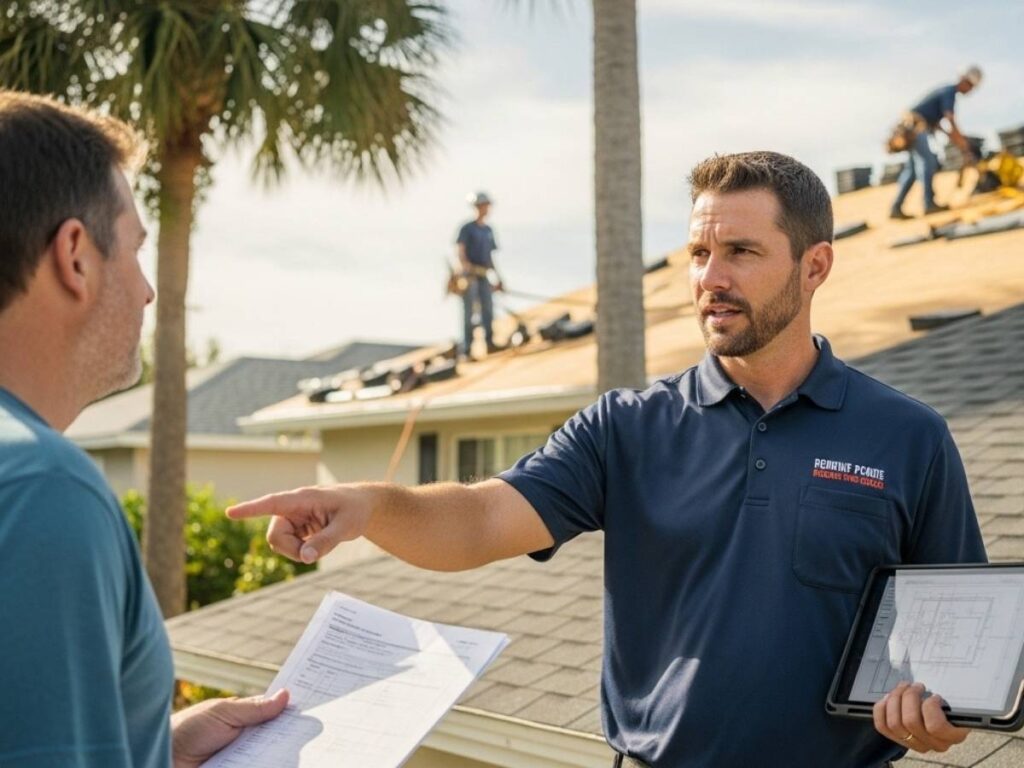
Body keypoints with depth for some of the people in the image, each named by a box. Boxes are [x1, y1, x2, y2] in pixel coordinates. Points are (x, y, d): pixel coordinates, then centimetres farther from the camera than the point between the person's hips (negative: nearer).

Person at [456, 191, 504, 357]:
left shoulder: (488, 230, 14)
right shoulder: (467, 228, -5)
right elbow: (460, 251, -15)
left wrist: (497, 278, 19)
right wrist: (466, 266, -34)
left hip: (484, 275, 6)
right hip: (470, 275, -6)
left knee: (488, 309, 6)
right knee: (469, 311, -3)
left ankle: (490, 343, 14)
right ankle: (467, 347, 1)